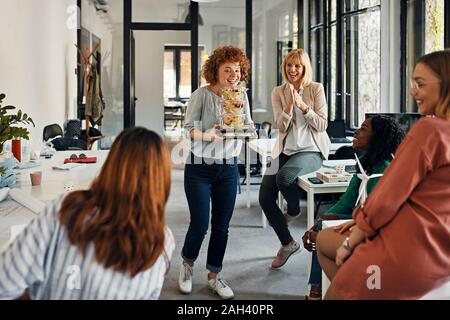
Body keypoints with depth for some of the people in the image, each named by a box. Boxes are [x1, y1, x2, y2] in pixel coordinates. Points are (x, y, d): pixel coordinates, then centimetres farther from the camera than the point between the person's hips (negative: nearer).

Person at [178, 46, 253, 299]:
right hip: (199, 168, -4)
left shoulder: (241, 96, 4)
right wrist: (207, 136, -30)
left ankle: (214, 276, 25)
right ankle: (187, 264, 27)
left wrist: (248, 127, -17)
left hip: (228, 168, 4)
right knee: (200, 224, -4)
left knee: (221, 227, 7)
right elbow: (188, 128, -12)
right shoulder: (202, 94, -10)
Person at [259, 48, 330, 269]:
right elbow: (280, 127, -1)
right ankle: (288, 244, 11)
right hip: (285, 150, 4)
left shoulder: (316, 89, -1)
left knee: (284, 176, -35)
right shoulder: (278, 92, 7)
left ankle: (294, 210, 2)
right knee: (265, 197, -9)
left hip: (311, 150, -4)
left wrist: (302, 105, -17)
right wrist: (289, 104, -16)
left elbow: (322, 125, -6)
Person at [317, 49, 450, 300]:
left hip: (407, 254, -9)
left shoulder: (429, 129, -21)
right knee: (324, 239, 21)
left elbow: (388, 197, -18)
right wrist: (364, 220, 10)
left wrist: (351, 241, -5)